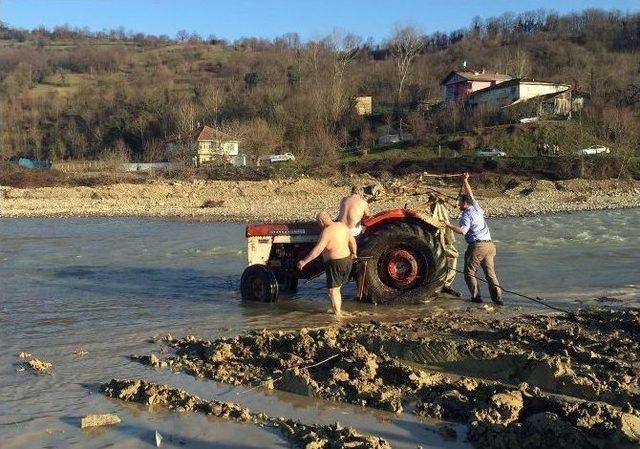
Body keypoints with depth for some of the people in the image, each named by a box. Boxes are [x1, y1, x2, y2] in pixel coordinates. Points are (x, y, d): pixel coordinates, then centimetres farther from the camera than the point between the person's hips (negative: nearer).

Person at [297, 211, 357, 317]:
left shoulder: (327, 232, -18)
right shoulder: (342, 225, 5)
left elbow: (317, 250, -24)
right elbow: (352, 241, 14)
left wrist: (304, 261, -21)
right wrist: (354, 253, 30)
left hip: (335, 263, -9)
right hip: (347, 260, 9)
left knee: (332, 290, 3)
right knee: (336, 288, 22)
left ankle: (337, 313, 7)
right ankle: (337, 309, 30)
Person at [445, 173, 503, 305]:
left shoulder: (466, 215, -8)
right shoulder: (477, 209, 13)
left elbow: (463, 231, -25)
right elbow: (470, 195, 28)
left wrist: (449, 225, -20)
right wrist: (465, 181, 32)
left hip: (477, 246, -7)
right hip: (489, 244, 7)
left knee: (470, 272, 7)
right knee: (490, 272, 9)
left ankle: (476, 296, 3)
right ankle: (497, 297, 3)